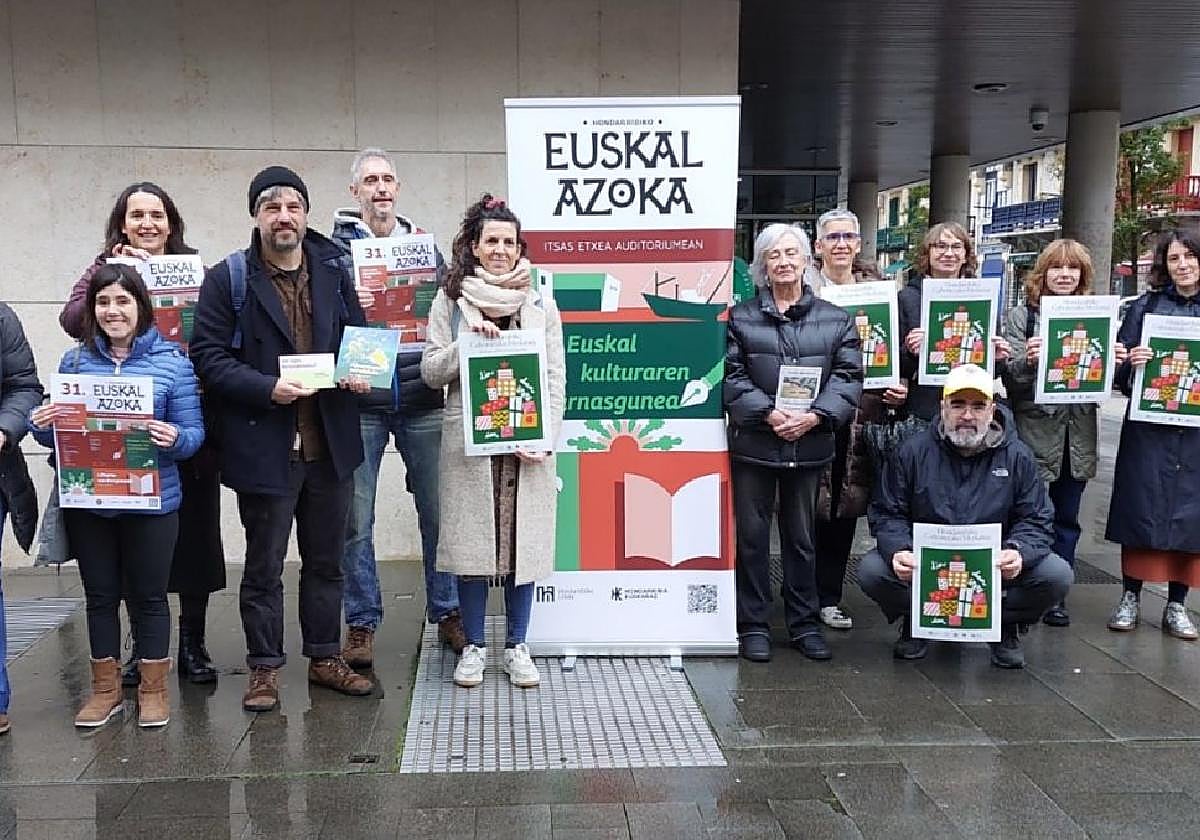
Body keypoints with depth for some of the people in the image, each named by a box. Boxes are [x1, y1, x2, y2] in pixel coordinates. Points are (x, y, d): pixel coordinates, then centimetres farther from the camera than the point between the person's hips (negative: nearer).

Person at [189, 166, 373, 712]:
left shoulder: (332, 271, 7)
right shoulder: (228, 279, -6)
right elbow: (208, 357, -10)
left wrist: (359, 371, -5)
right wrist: (268, 388, -23)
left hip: (329, 443, 4)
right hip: (264, 446, -4)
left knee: (326, 560, 16)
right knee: (263, 566, 8)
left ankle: (325, 658, 30)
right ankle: (264, 668, 22)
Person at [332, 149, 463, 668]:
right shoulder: (335, 247, 2)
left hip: (422, 402, 2)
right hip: (360, 404, -2)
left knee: (437, 511, 8)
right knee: (355, 519, 3)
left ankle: (447, 613, 23)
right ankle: (361, 624, 17)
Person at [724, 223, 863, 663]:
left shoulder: (835, 320, 6)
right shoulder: (741, 317, 3)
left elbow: (848, 377, -1)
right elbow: (732, 377, -4)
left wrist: (814, 416, -15)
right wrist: (769, 414, -17)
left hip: (809, 444, 1)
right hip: (754, 442, -1)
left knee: (802, 537, 12)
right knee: (752, 535, 6)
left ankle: (804, 623, 24)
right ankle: (753, 625, 16)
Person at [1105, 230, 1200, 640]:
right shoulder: (1146, 306, 5)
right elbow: (1119, 370, 4)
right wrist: (1131, 363, -17)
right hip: (1148, 426, -1)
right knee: (1140, 508, 3)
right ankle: (1130, 598, 15)